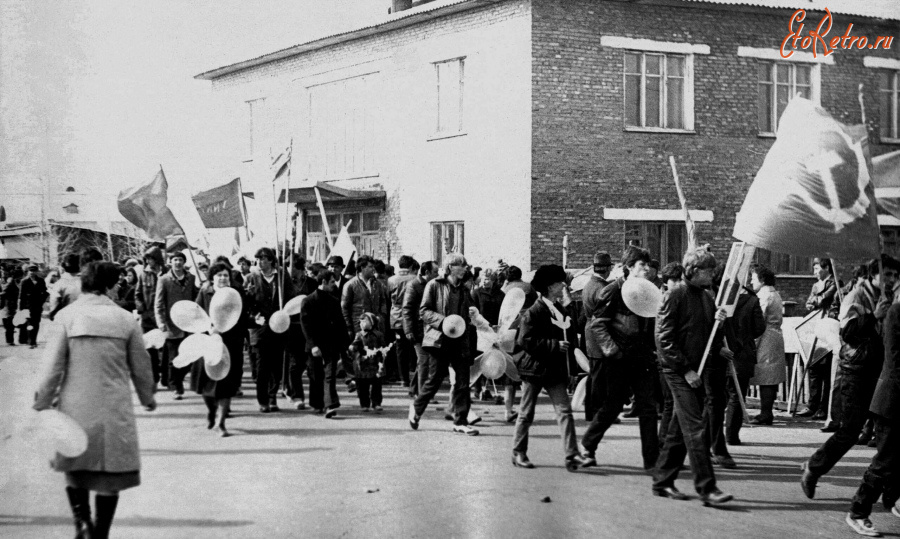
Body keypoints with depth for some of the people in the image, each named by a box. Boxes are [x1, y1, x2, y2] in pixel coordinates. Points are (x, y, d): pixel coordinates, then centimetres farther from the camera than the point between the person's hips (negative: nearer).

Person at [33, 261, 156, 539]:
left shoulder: (67, 316, -6)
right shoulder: (125, 319, -3)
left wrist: (42, 404, 5)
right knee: (111, 474, 9)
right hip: (114, 411, 0)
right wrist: (147, 398, 22)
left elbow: (53, 367, -6)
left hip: (76, 408, 0)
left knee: (76, 468, 17)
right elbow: (140, 368, 5)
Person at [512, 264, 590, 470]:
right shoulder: (533, 312, -12)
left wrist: (568, 346, -1)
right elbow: (525, 341, -19)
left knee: (565, 410, -5)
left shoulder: (560, 310, 10)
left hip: (554, 370, 6)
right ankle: (518, 453, 20)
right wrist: (554, 345, -22)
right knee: (527, 414, 6)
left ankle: (571, 455, -8)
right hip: (534, 368, -6)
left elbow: (570, 336, 20)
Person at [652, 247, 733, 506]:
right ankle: (707, 489, -12)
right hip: (678, 371, -8)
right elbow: (664, 338, -13)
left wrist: (718, 322, -4)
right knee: (695, 429, -11)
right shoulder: (675, 296, -10)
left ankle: (662, 481, 20)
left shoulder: (707, 298, 13)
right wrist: (685, 369, -16)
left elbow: (711, 337, 18)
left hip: (696, 371, 8)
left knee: (680, 428, 11)